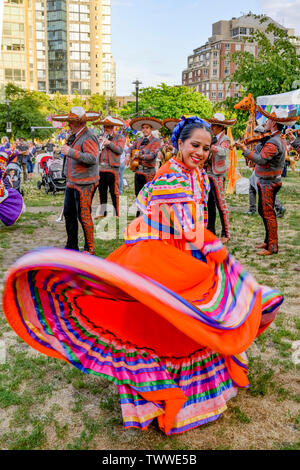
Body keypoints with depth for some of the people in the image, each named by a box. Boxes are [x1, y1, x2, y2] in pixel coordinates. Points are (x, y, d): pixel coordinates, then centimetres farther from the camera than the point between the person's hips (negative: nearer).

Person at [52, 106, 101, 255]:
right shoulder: (75, 136, 15)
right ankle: (72, 246, 25)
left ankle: (90, 249, 7)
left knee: (84, 216, -5)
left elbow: (93, 158, -29)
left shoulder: (88, 138, -16)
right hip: (72, 183, 10)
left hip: (84, 184, -10)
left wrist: (71, 152, -31)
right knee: (69, 214, 14)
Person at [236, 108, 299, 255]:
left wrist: (245, 150, -24)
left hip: (268, 183, -11)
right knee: (263, 211, 18)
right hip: (268, 181, 11)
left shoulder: (273, 143, -21)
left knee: (268, 214, -6)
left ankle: (272, 247, 0)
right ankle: (268, 241, 28)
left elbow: (261, 159, -31)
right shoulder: (277, 139, 13)